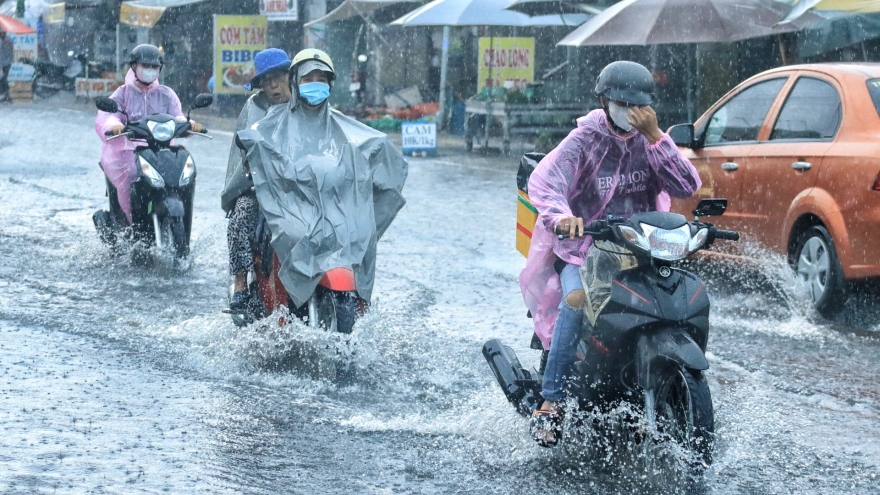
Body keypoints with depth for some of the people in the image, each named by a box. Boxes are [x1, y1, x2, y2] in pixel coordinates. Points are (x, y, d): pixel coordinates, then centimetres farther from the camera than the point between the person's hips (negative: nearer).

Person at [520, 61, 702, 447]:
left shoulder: (651, 142, 7)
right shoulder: (584, 140, -3)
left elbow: (687, 187, -7)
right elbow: (543, 180, -21)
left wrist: (656, 138, -15)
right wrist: (561, 215, -43)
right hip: (584, 248, -3)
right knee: (576, 300, -33)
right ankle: (551, 400, -27)